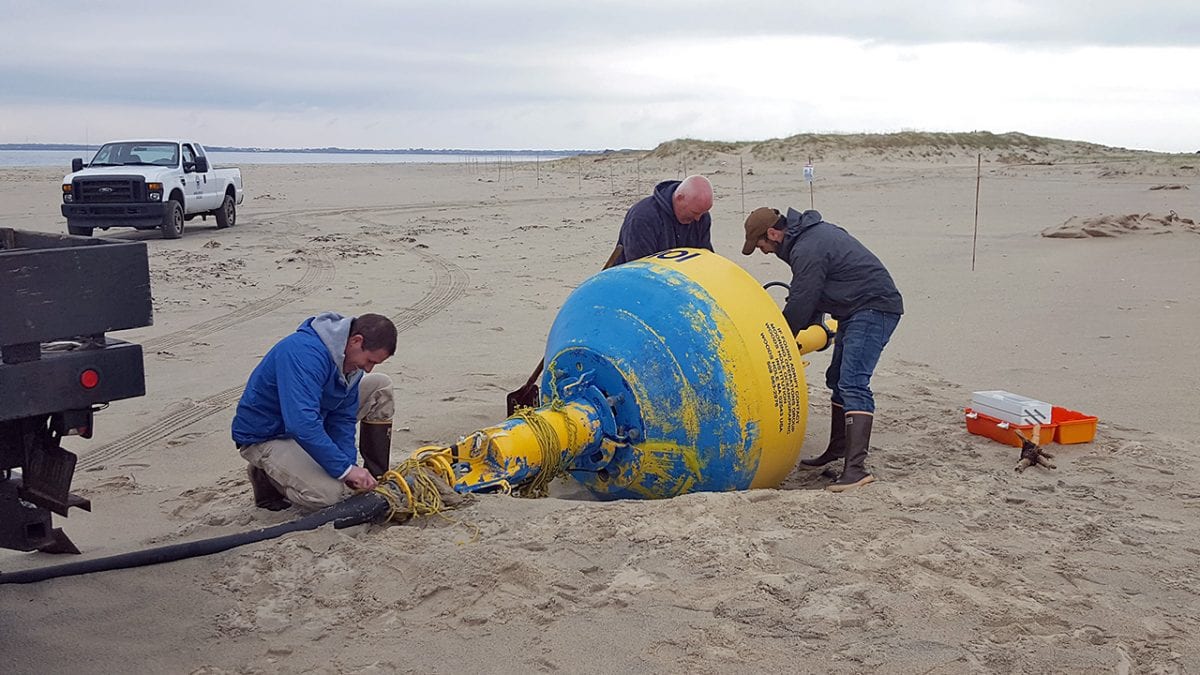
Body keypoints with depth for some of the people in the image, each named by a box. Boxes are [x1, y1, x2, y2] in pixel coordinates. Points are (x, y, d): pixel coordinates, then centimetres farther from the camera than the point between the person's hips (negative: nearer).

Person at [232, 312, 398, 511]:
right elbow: (302, 425, -42)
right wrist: (345, 469, -36)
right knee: (332, 494, -30)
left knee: (381, 386, 0)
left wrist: (350, 467, -14)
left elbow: (343, 418, -1)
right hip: (265, 437, -9)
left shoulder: (351, 359, -5)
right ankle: (266, 477, -1)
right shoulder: (306, 353, -34)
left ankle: (377, 478, 4)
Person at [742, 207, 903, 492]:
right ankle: (838, 449, 33)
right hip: (857, 311, 11)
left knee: (853, 383, -21)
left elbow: (799, 305, -16)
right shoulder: (813, 233, 13)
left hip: (874, 309, -11)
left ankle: (856, 467, -30)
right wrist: (813, 325, 18)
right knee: (838, 379, 20)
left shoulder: (807, 251, -21)